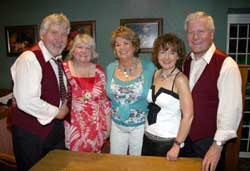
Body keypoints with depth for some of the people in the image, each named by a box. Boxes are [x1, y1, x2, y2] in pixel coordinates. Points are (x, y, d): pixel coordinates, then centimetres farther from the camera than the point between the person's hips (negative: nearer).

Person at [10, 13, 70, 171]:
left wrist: (65, 107, 2)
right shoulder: (29, 59, -21)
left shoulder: (58, 61, 6)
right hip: (31, 134, -8)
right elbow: (26, 101, -30)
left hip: (56, 130, 8)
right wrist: (56, 112, -17)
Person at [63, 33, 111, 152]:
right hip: (71, 126, -2)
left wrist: (108, 124, 8)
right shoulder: (63, 69, -5)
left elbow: (104, 99, 8)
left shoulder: (99, 71, 4)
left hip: (95, 128, 3)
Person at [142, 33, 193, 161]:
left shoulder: (180, 79, -16)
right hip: (148, 137, 6)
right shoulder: (156, 74, 1)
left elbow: (188, 116, -18)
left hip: (168, 141, -6)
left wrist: (177, 146, -16)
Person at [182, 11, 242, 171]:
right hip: (186, 137, 6)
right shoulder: (187, 62, 2)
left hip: (209, 141, -6)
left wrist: (218, 145, -21)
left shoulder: (226, 65, -18)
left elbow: (231, 109, -21)